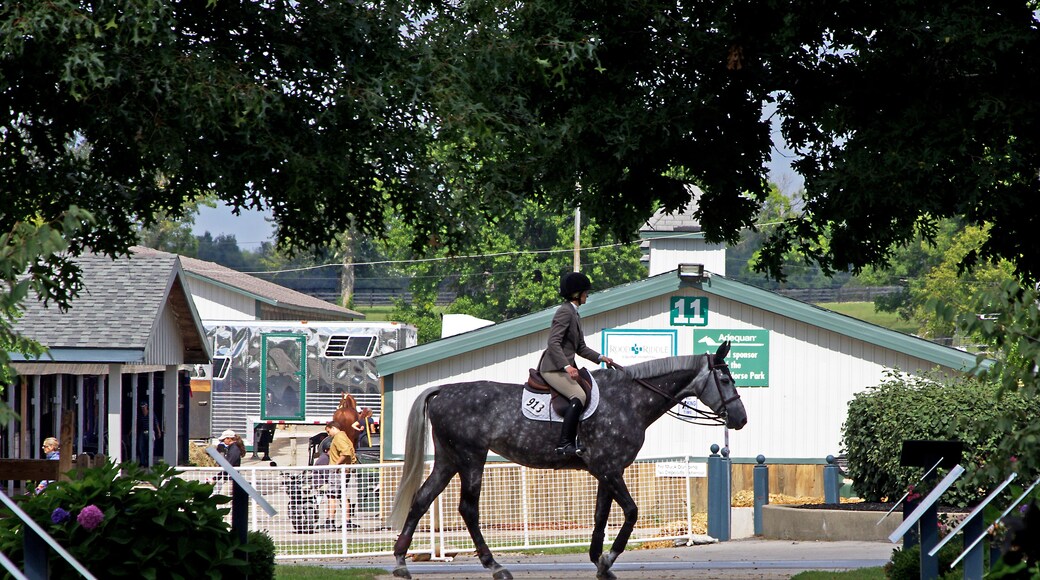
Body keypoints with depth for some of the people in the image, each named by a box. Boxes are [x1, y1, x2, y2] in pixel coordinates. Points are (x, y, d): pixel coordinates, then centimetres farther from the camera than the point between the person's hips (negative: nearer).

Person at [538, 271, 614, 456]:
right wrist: (566, 366, -29)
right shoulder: (565, 312, -12)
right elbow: (554, 343, -22)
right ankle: (564, 444, -30)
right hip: (554, 368, -11)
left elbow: (581, 348, 23)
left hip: (564, 367, 11)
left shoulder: (574, 314, 19)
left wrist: (600, 358, 12)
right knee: (579, 396, -25)